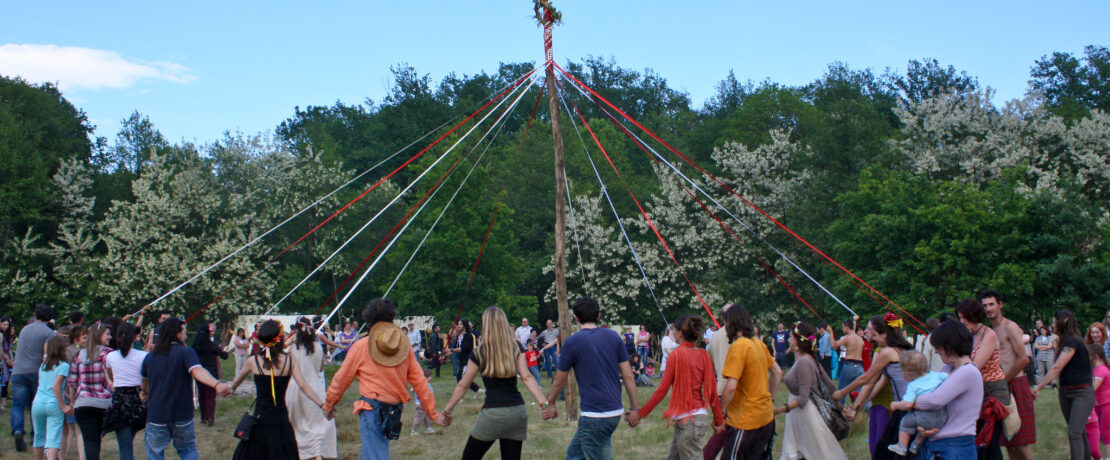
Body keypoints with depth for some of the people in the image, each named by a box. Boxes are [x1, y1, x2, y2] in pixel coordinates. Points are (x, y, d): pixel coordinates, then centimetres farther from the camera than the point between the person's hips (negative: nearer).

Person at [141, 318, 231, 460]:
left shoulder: (150, 356, 5)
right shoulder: (186, 352, -10)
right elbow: (197, 371, -31)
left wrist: (145, 393, 49)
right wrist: (217, 384, -48)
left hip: (156, 416, 2)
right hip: (182, 415, -2)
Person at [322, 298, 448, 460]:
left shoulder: (360, 346, -3)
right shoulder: (404, 346, 4)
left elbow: (341, 379, 4)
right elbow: (419, 381, 4)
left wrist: (329, 405, 19)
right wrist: (433, 413, 9)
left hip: (371, 409, -5)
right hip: (394, 411, 5)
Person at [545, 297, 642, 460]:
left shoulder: (572, 342, -7)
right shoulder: (613, 336, 6)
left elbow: (559, 382, 4)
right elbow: (628, 376, 5)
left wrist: (549, 404, 21)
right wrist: (634, 408, 12)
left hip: (594, 415, -6)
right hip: (615, 411, 6)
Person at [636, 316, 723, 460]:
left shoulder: (677, 354, -12)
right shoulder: (703, 355, 5)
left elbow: (662, 389, -13)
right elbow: (712, 390, 5)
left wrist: (640, 413, -7)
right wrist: (719, 420, 11)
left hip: (687, 418, -7)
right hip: (700, 414, 7)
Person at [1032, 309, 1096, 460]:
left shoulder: (1073, 341, -16)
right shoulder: (1065, 341, 14)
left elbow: (1057, 368, -19)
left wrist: (1038, 387, -19)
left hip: (1082, 392, -9)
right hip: (1065, 392, 9)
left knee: (1074, 432, -18)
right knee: (1079, 432, 13)